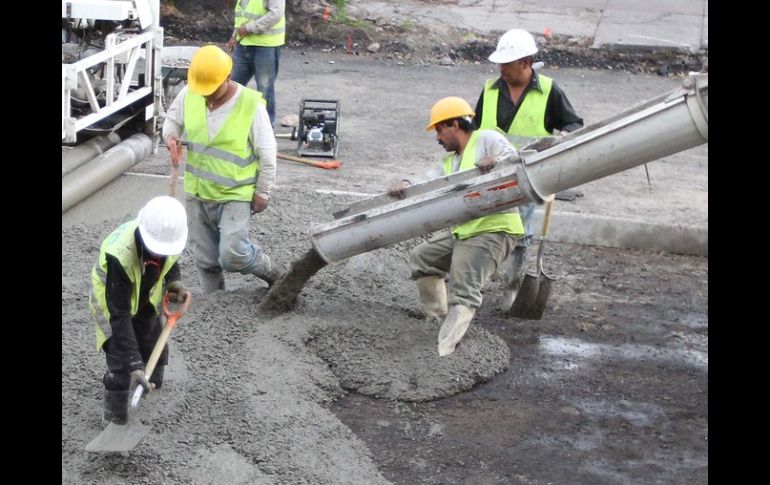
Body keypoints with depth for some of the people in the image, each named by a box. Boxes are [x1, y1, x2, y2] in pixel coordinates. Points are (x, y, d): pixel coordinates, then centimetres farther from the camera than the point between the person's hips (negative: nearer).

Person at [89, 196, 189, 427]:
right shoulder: (119, 254, -44)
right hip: (112, 302, -6)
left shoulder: (167, 234, -26)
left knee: (156, 352, 16)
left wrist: (174, 279, -18)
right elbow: (119, 315, -42)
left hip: (145, 300, 6)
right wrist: (133, 364, -45)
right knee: (121, 366, -10)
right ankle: (114, 423, 9)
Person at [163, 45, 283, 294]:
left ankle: (269, 271, 14)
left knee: (232, 255, -14)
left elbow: (267, 153, -9)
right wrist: (170, 136, -9)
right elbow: (172, 119, 14)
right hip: (197, 193, 5)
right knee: (206, 259, 13)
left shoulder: (250, 104, -17)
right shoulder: (188, 95, -6)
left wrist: (262, 193, -6)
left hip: (234, 195, -4)